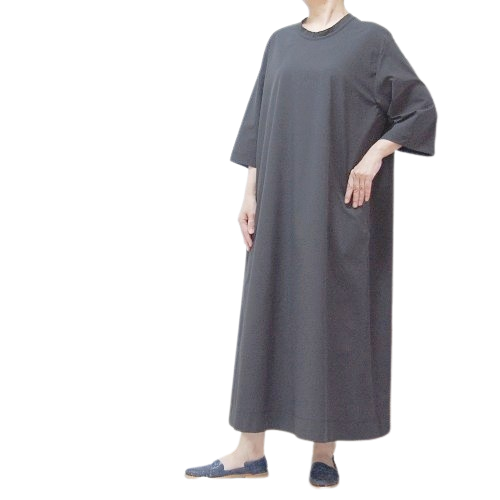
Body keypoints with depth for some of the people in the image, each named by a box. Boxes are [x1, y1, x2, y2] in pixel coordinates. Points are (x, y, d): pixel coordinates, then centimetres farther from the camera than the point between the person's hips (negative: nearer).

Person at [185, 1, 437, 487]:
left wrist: (374, 156, -12)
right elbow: (259, 123, 13)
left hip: (339, 205, -4)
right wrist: (250, 194, 6)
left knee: (333, 315, -1)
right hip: (281, 204, 5)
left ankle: (324, 451, 12)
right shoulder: (281, 42, 14)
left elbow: (420, 108, 0)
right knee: (266, 311, 3)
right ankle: (250, 450, 10)